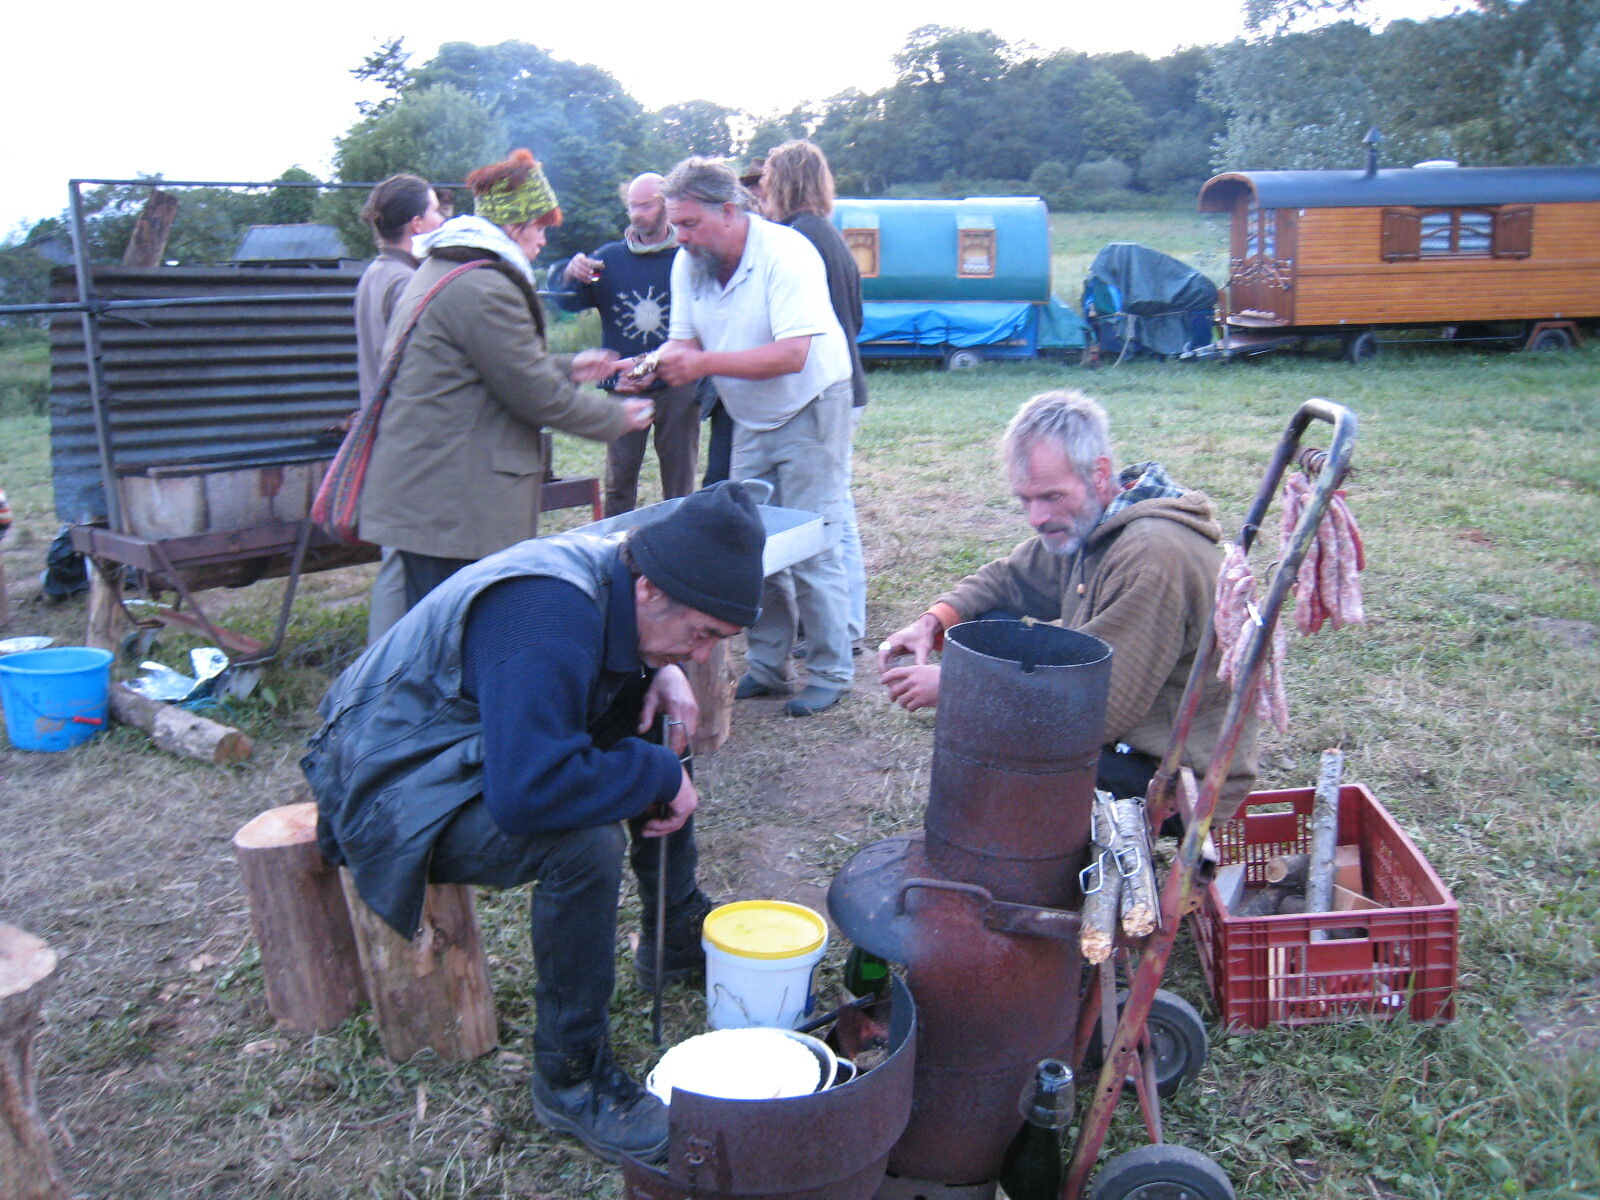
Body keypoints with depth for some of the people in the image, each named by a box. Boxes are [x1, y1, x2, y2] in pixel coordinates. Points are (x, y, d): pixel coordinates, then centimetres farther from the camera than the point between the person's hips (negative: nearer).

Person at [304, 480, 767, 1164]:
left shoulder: (613, 570, -5)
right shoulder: (548, 618, -33)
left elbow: (623, 646, 20)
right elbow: (524, 793, -42)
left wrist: (664, 671, -3)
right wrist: (659, 775, -27)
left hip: (488, 749, 9)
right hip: (392, 791, -9)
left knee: (659, 731, 9)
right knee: (585, 843, -32)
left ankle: (675, 934, 24)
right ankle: (570, 1077, -12)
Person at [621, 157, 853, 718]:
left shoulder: (786, 254, -24)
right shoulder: (688, 263, -3)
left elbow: (793, 355, -32)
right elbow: (686, 339, 0)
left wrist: (705, 364, -37)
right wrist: (657, 362, -23)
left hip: (810, 410, -7)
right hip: (750, 420, 7)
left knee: (812, 550, -5)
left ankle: (831, 673, 10)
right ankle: (766, 666, 20)